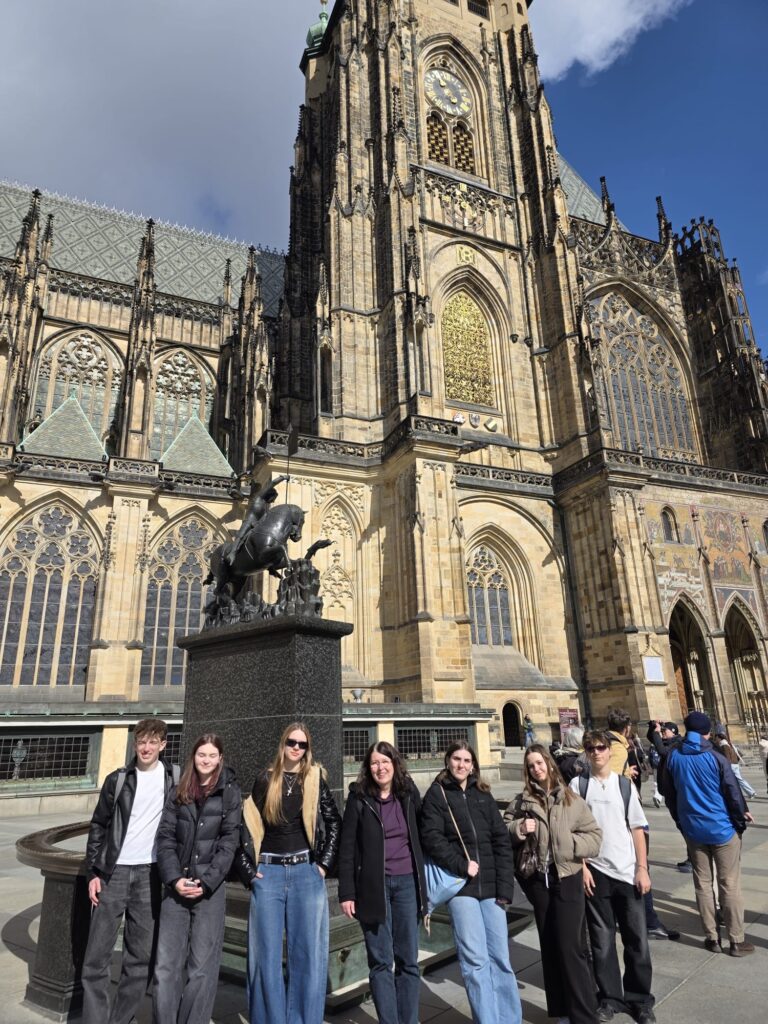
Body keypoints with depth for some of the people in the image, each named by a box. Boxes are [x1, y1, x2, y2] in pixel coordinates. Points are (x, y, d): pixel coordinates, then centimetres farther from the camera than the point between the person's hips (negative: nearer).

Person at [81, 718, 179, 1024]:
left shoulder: (175, 777, 1)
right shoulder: (117, 779, 1)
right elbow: (98, 826, 6)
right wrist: (93, 872, 1)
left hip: (151, 874, 0)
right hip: (114, 872, 0)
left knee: (141, 957, 6)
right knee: (97, 955, 2)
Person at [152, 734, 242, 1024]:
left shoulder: (230, 793, 3)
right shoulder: (178, 792, 10)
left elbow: (229, 842, -2)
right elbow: (165, 837, 4)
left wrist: (206, 882, -11)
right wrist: (174, 879, -8)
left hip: (210, 888, -2)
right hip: (176, 887, 2)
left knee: (202, 967, 0)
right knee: (165, 965, 2)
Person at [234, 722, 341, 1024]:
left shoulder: (315, 778, 3)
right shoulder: (265, 779, 4)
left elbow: (334, 823, 5)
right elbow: (250, 824, 6)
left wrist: (324, 864, -1)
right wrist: (247, 869, 1)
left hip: (306, 872, 0)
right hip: (269, 872, 1)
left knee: (307, 953, 3)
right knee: (266, 953, 4)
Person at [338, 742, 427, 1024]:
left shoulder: (409, 793, 3)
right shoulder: (359, 798, -5)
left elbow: (420, 836, 11)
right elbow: (347, 847, -3)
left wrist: (423, 883, 8)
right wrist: (346, 893, -7)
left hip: (407, 883, 3)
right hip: (373, 885, -2)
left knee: (408, 959, 9)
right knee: (381, 961, 4)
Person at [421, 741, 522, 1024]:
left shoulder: (483, 795, 12)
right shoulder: (436, 794, 1)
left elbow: (501, 840, 8)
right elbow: (431, 837, -8)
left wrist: (505, 886, 0)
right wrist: (461, 865, -15)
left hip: (491, 886, 3)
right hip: (461, 885, -3)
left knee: (500, 957, 5)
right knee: (475, 960, -2)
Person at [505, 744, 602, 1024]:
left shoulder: (571, 799, -3)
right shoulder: (521, 800, 1)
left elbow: (594, 836, -3)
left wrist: (569, 844, -16)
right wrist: (519, 828, -15)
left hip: (567, 879, -2)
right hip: (538, 879, 2)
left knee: (570, 946, -4)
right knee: (549, 945, 14)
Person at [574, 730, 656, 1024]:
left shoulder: (625, 784, 2)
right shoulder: (578, 785, -3)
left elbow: (638, 829, 3)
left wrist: (642, 868, -3)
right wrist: (582, 867, -6)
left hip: (628, 872, 1)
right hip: (595, 872, -1)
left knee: (637, 938, 8)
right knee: (602, 939, 10)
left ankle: (640, 999, 26)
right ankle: (610, 997, 26)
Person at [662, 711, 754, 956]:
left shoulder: (673, 756, -3)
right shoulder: (714, 757, -15)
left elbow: (669, 793, 5)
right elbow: (732, 791, -10)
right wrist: (742, 818, 7)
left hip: (693, 830, 3)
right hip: (722, 828, -3)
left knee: (703, 883, 12)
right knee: (729, 885, 6)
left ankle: (712, 938, 18)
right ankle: (736, 941, 12)